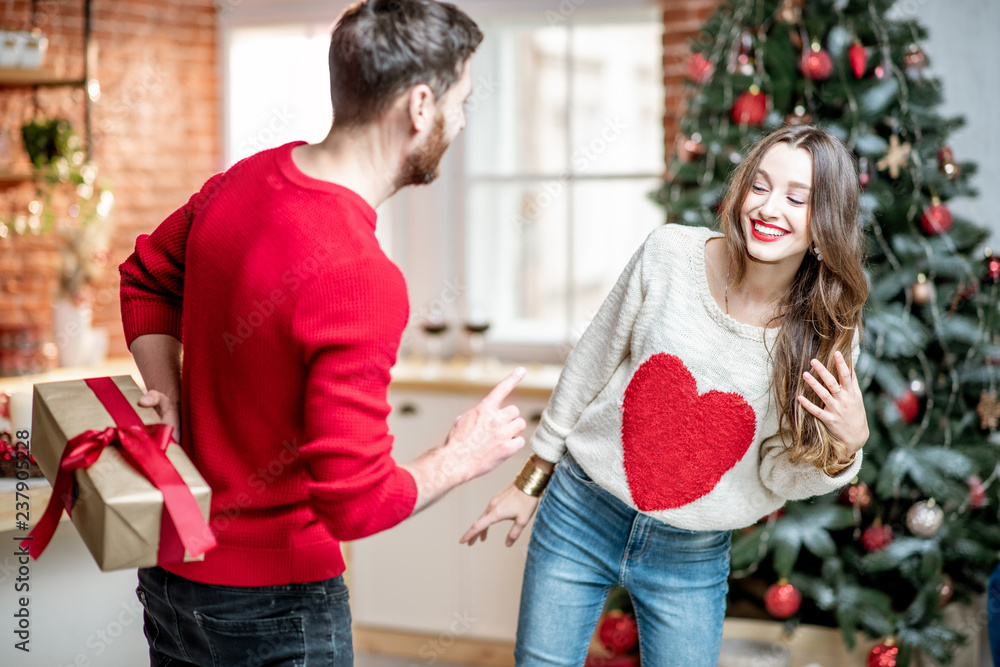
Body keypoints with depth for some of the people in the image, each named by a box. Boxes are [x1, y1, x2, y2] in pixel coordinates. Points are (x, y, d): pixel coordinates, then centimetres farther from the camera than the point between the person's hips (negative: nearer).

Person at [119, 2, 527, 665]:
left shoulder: (244, 180, -4)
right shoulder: (361, 281, -30)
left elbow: (145, 279, 14)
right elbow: (356, 501, -29)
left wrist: (172, 400, 3)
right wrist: (463, 456, -12)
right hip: (270, 605, -8)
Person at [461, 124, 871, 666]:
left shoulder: (826, 335, -12)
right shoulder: (670, 254, -13)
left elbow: (779, 478, -5)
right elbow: (592, 364, 0)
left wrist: (847, 443, -27)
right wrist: (531, 481, 8)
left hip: (691, 559, 0)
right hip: (582, 512, 0)